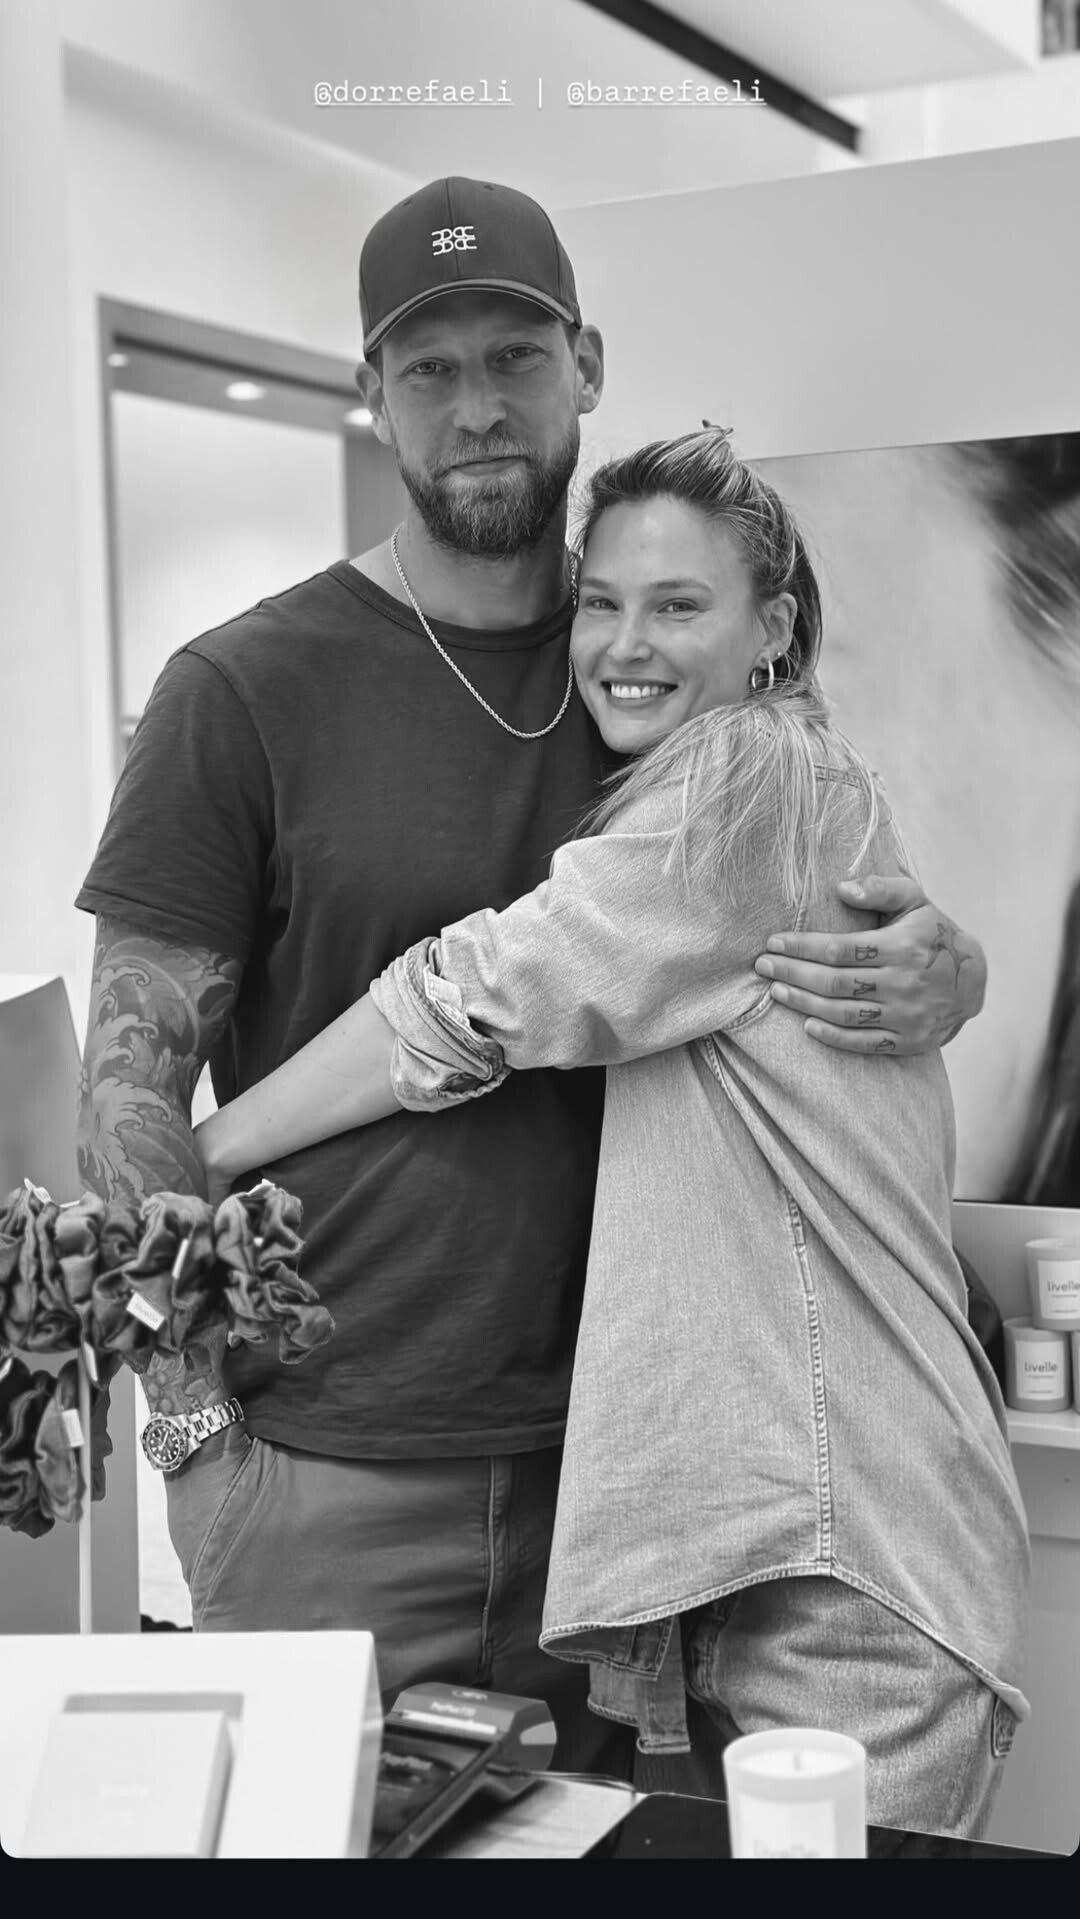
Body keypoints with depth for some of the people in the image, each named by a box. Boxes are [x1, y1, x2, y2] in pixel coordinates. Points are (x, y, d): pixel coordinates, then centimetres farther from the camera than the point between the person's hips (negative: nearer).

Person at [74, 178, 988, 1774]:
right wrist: (200, 1432, -11)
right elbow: (135, 1088, -4)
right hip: (327, 1483, -3)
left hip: (602, 1461, 4)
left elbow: (884, 917, 15)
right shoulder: (248, 688, -4)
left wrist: (942, 971, -9)